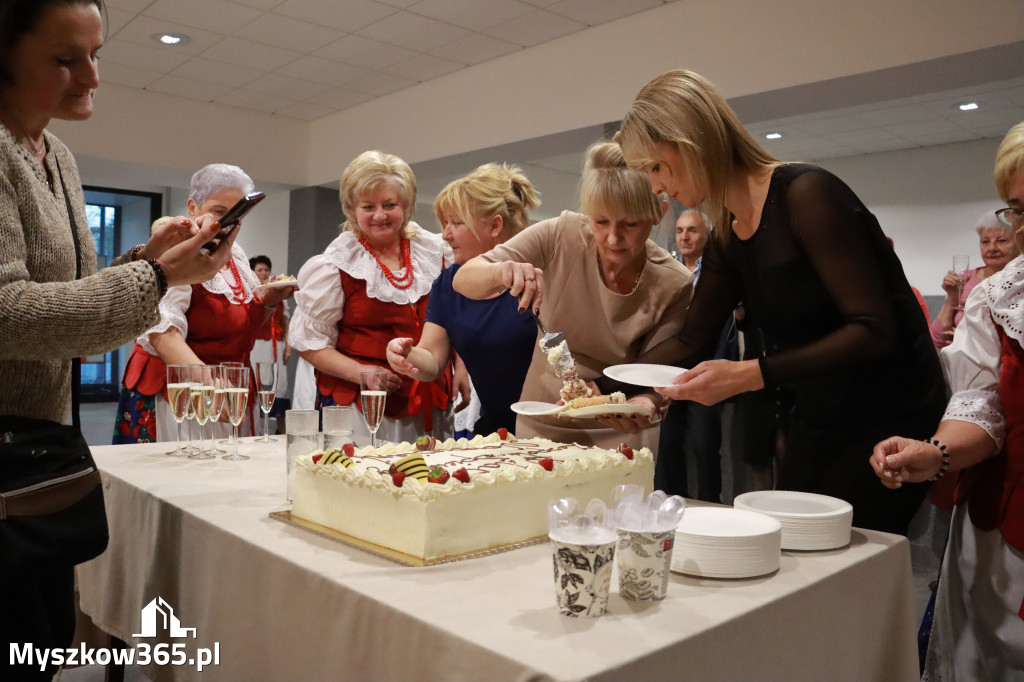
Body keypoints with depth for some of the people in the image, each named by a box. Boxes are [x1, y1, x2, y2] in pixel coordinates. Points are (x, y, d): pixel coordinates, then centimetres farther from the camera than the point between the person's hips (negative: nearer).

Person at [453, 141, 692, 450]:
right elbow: (462, 280, -12)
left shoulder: (673, 284, -13)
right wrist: (501, 272, -34)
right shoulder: (560, 236, -13)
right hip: (540, 428, -3)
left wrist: (646, 404, -33)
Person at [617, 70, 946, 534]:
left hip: (888, 421, -7)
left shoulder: (804, 194, -19)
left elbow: (874, 330, -23)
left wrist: (750, 374, -30)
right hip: (815, 424, 8)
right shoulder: (727, 240, 5)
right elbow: (692, 343, 10)